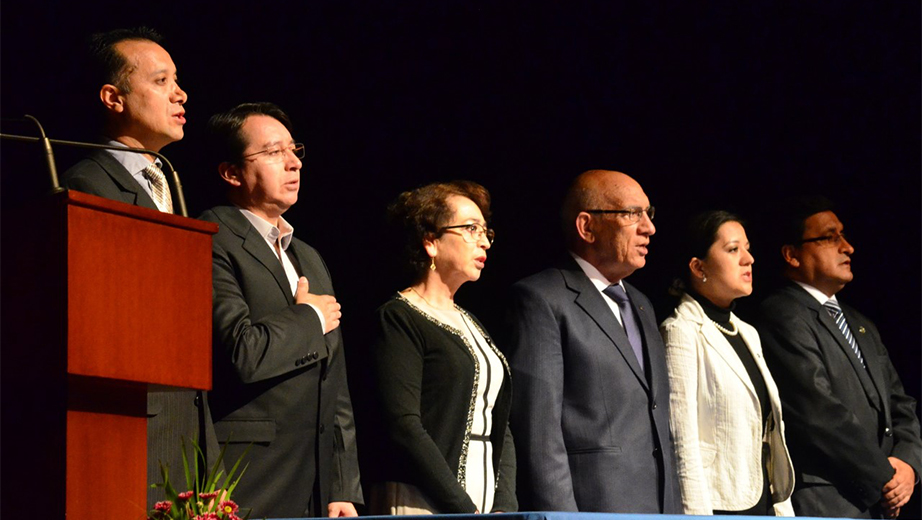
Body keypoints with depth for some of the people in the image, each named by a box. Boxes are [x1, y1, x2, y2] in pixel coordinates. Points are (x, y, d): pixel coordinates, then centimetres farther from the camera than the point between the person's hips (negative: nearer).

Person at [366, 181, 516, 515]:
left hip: (485, 503, 7)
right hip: (422, 505, -7)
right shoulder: (399, 319, -3)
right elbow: (404, 427, -13)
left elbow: (499, 429, 16)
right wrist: (466, 510, -15)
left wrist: (505, 508, 1)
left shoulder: (469, 324, 20)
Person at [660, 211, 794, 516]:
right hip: (718, 505, -7)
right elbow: (682, 443, -13)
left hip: (763, 502, 7)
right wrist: (697, 514, -17)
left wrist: (782, 507, 14)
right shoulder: (682, 333, -7)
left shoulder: (747, 334, 18)